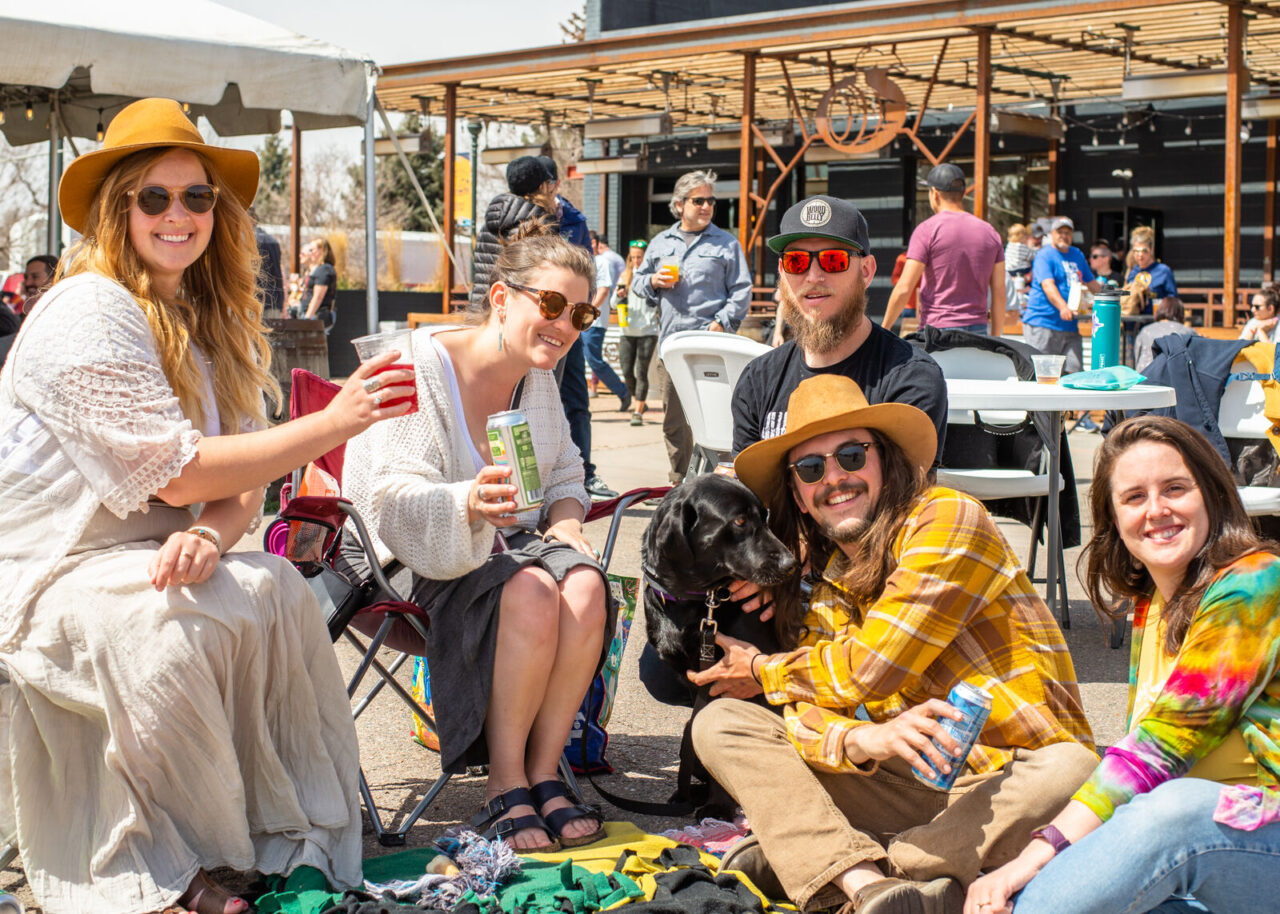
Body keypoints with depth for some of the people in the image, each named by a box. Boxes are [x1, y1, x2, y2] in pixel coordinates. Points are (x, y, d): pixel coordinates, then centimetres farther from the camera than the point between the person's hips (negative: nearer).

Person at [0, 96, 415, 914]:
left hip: (147, 559, 6)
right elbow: (178, 474, -20)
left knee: (276, 592, -23)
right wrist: (332, 425, -21)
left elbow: (243, 483, 2)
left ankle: (289, 841, -14)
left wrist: (208, 536, -21)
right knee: (177, 620, -33)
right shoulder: (89, 314, -15)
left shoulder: (213, 320, 9)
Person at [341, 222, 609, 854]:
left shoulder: (538, 380, 8)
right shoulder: (419, 369, -14)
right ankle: (506, 785, -20)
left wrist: (566, 522, -4)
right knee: (531, 594, -34)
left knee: (585, 586, -26)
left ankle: (543, 776, -17)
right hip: (417, 564, -6)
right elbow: (393, 498, -23)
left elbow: (565, 476, 19)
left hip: (510, 542, 6)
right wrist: (470, 503, -43)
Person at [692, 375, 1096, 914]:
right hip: (907, 783, 5)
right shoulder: (820, 585, 11)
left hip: (1008, 780, -4)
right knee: (720, 724, -8)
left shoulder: (947, 519, -9)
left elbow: (872, 666, -14)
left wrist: (763, 671, 3)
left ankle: (806, 857, -27)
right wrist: (862, 741, -26)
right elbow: (808, 714, -2)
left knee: (1071, 772, -39)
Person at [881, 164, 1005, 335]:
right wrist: (994, 340, 15)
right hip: (977, 329, 5)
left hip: (937, 327, -5)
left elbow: (904, 288, -10)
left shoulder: (927, 230, -6)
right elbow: (999, 292, 8)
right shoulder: (990, 232, 9)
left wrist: (884, 328, 0)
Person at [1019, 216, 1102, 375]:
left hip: (1070, 326, 7)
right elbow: (1048, 285, -19)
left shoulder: (1077, 255, 20)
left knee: (1074, 371, -4)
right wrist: (1063, 307, -34)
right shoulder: (1045, 256, -4)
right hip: (1043, 323, -7)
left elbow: (1091, 283, 33)